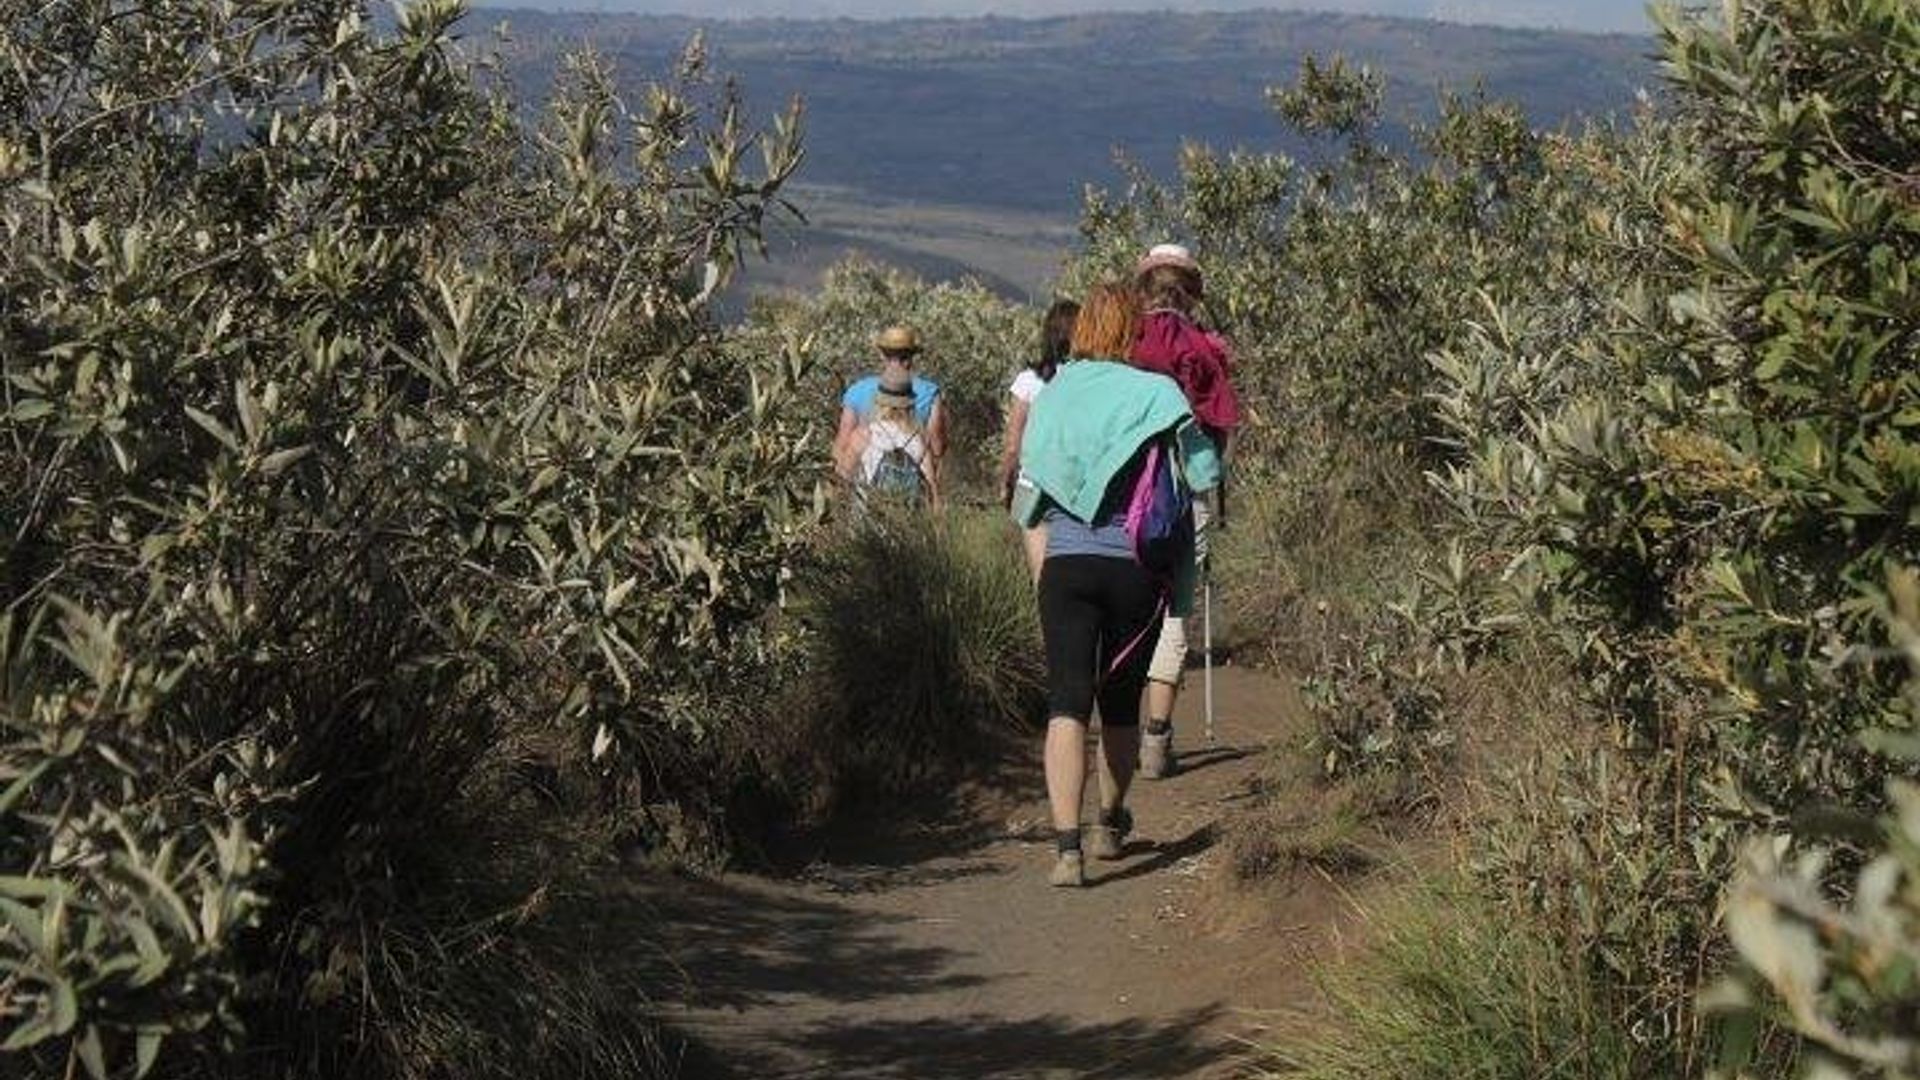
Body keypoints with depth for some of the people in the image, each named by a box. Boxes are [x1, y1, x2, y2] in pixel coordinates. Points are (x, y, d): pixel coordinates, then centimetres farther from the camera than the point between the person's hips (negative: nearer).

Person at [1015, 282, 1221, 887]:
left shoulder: (1053, 395, 6)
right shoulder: (1154, 395, -2)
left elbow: (1030, 487, 10)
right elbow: (1206, 476, -7)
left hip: (1066, 565, 1)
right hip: (1136, 568, -1)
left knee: (1067, 703, -6)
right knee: (1121, 702, 17)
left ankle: (1067, 844, -21)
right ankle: (1110, 824, 36)